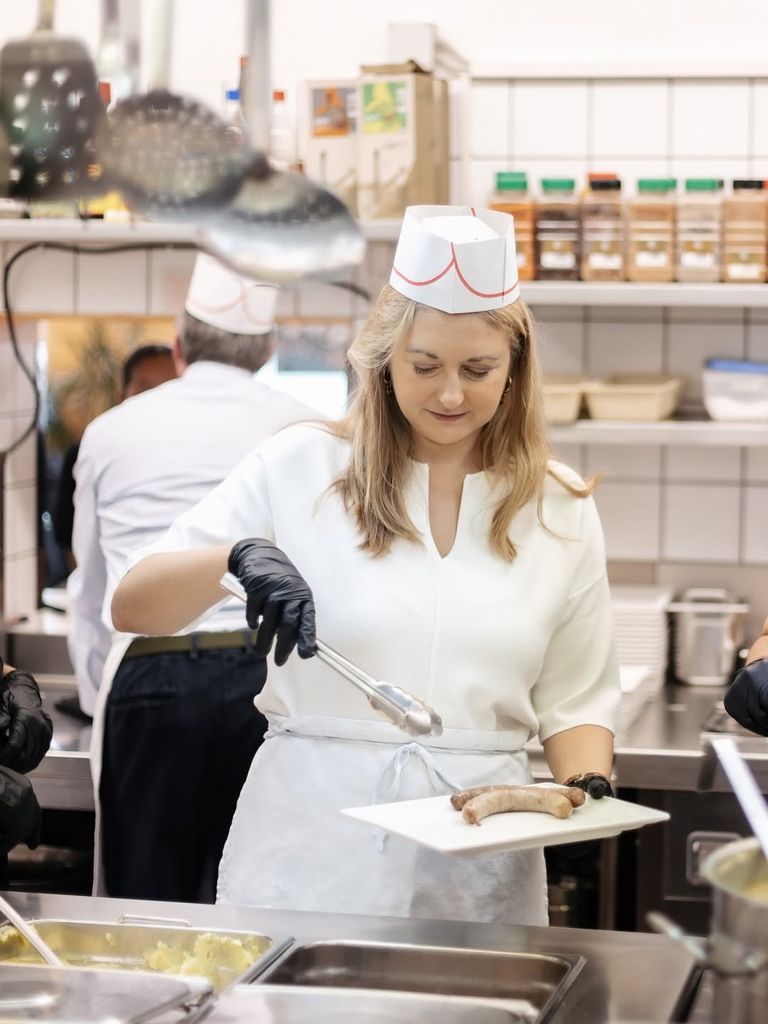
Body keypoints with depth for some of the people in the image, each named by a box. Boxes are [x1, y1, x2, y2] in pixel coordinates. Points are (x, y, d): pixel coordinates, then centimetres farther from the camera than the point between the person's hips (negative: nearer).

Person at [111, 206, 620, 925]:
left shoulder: (558, 512, 6)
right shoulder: (303, 467, -1)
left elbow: (574, 701, 10)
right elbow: (131, 609, -3)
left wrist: (587, 788, -10)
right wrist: (238, 555, -21)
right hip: (310, 854, -1)